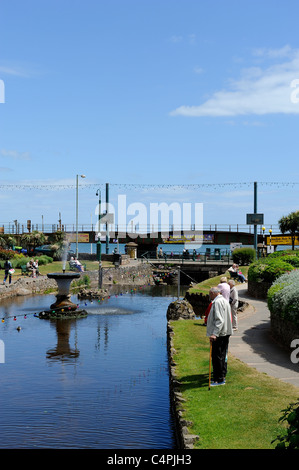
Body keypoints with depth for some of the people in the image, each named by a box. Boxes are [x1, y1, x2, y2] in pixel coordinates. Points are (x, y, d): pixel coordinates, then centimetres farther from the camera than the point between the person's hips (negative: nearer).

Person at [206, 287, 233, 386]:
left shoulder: (217, 302, -15)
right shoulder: (225, 301, 18)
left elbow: (219, 320, -24)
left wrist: (215, 334, -30)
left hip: (219, 335, -10)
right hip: (226, 333, 10)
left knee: (217, 357, -7)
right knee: (222, 356, 17)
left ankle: (219, 379, -5)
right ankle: (222, 376, 25)